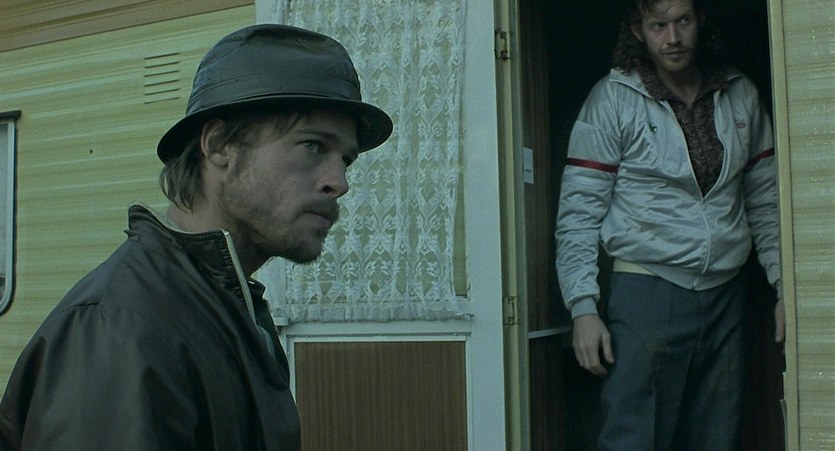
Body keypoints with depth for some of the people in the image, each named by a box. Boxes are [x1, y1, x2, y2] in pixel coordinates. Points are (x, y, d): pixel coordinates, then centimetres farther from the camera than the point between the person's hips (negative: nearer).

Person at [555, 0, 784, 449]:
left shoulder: (741, 95, 10)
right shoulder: (613, 100, -3)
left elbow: (765, 200, 14)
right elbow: (578, 213, -7)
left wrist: (785, 286, 7)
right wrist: (583, 308, -14)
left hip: (726, 295, 5)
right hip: (646, 293, -4)